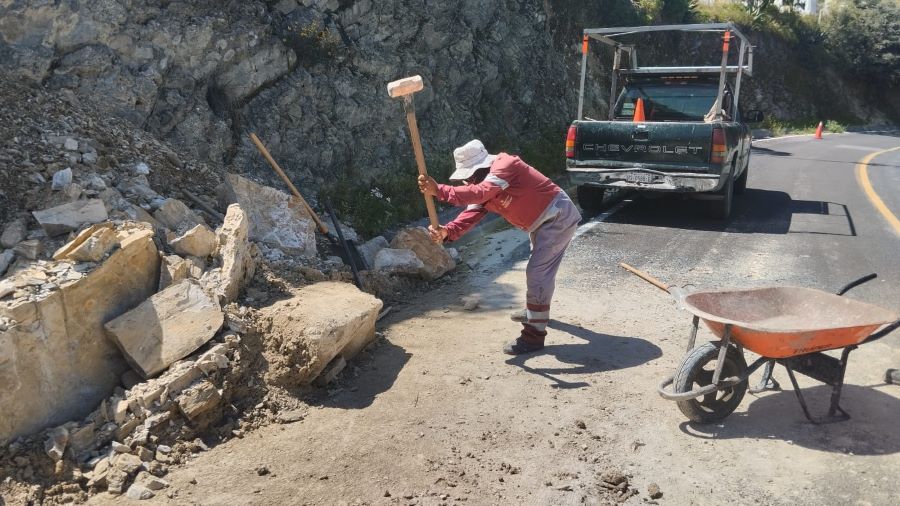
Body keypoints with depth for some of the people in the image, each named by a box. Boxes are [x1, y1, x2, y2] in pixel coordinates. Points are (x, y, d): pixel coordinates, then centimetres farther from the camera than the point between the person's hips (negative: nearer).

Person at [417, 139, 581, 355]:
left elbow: (478, 194, -42)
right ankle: (535, 311, 49)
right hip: (544, 221, 10)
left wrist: (439, 190, -46)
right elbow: (472, 213, -10)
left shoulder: (505, 166, -27)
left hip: (558, 218, -10)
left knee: (537, 272, -13)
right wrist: (447, 232, -27)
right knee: (538, 268, 27)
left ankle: (534, 335, -7)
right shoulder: (484, 185, 1)